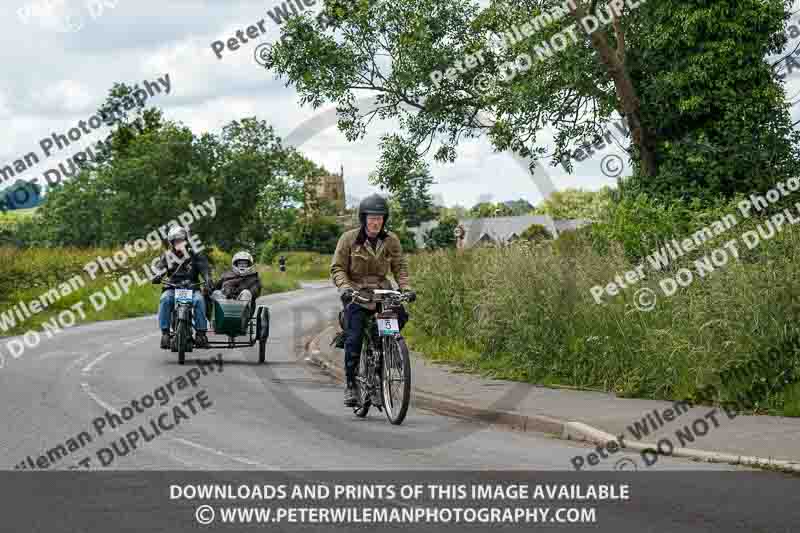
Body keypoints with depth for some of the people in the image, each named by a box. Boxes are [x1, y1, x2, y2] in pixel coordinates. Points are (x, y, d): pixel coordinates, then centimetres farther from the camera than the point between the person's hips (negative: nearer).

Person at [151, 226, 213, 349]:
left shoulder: (195, 255, 12)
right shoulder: (167, 256, 15)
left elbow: (204, 267, -2)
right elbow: (160, 267, -1)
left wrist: (208, 279, -23)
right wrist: (157, 276, -26)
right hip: (172, 288, 1)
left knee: (199, 300, -32)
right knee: (165, 300, -31)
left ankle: (201, 332, -28)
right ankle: (165, 332, -30)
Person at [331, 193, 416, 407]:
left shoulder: (391, 240, 4)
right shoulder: (349, 238, -4)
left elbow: (400, 266, 3)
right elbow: (337, 267, -5)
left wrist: (406, 288, -15)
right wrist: (344, 287, -22)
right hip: (356, 293, -2)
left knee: (400, 316, -23)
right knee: (354, 338, -16)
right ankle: (350, 384, -3)